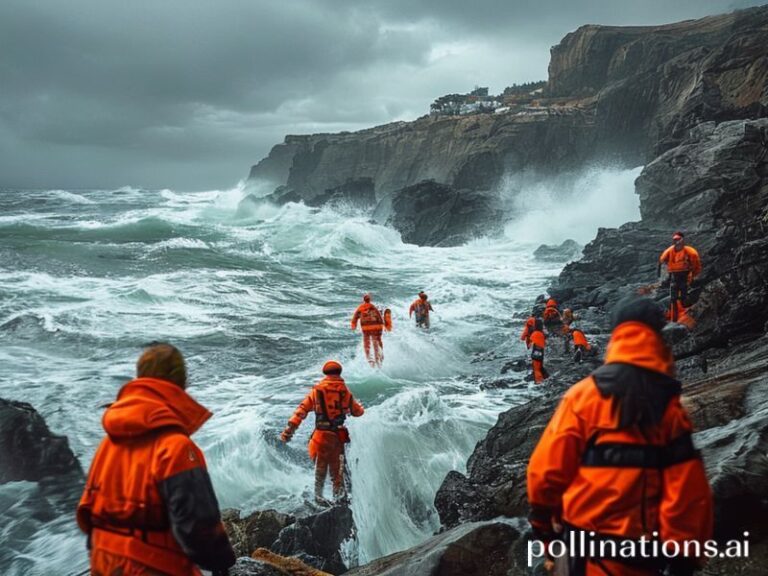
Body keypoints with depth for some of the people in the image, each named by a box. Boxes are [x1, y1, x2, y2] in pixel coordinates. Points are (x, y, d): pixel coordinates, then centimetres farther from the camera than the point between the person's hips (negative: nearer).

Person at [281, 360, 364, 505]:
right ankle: (339, 495, 17)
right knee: (337, 469, 13)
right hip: (338, 436, 0)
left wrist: (290, 429, -8)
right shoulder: (345, 391, 1)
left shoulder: (317, 390, 0)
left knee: (320, 467, 13)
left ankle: (318, 495, 16)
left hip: (321, 435, 0)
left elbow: (302, 409, -6)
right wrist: (359, 407, 37)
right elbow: (358, 412, 13)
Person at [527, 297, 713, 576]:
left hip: (589, 538, -1)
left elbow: (548, 466, -9)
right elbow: (690, 488, -7)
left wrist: (542, 519, 6)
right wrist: (685, 550, 4)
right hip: (645, 544, 2)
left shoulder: (584, 394, -9)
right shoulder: (671, 405, -5)